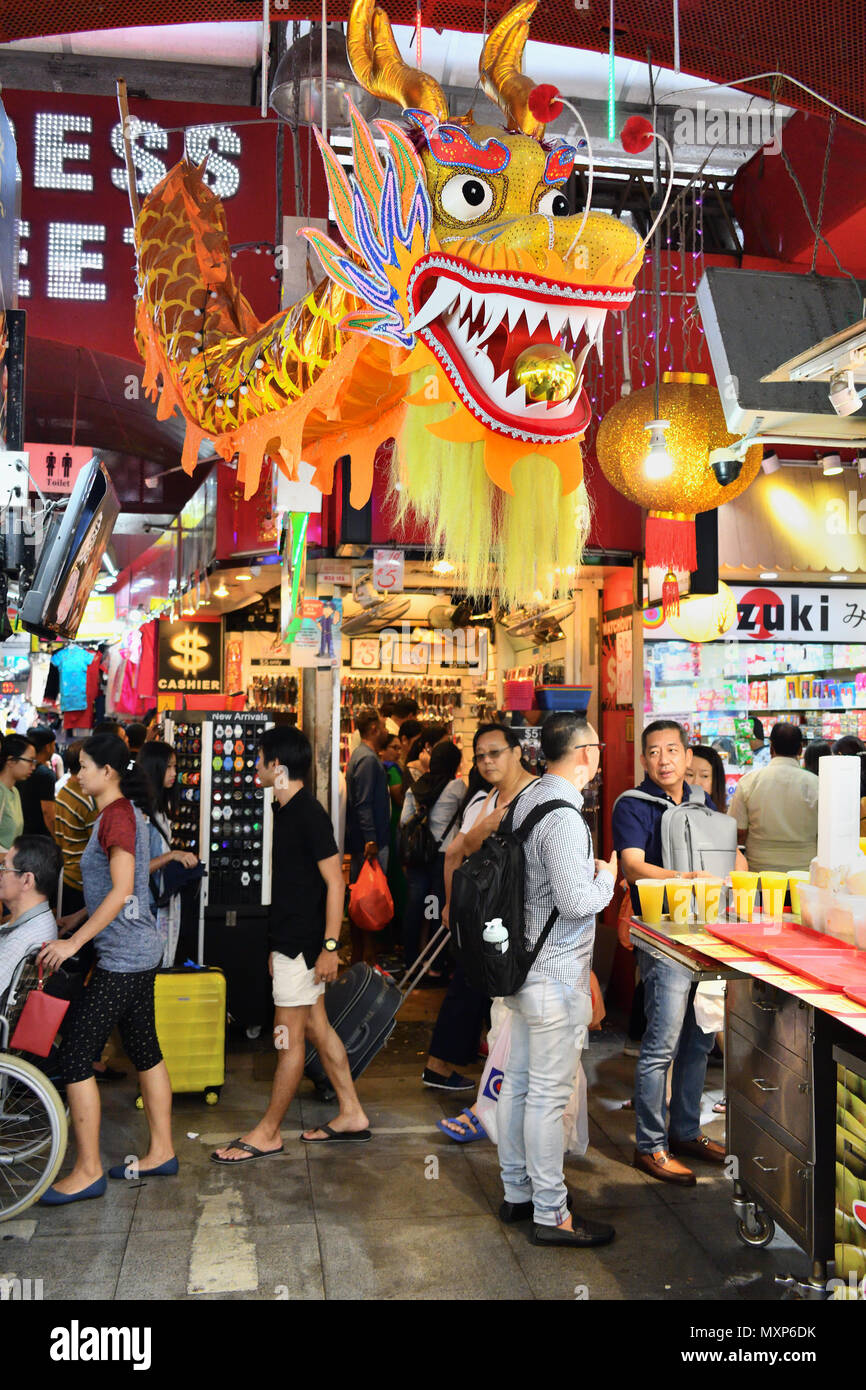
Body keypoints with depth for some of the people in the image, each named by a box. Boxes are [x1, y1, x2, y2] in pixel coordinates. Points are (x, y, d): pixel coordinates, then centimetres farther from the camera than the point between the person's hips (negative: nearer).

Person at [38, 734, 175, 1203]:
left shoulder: (117, 816, -17)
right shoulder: (125, 812, 13)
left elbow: (122, 890, -23)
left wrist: (74, 941, -22)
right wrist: (74, 922, 20)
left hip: (122, 957, -10)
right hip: (139, 951, 10)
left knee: (75, 1055, -4)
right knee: (144, 1050, 15)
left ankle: (87, 1171, 4)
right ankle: (161, 1152, 25)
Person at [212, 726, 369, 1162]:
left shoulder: (309, 814, -18)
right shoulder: (285, 810, 11)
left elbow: (335, 881, -19)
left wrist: (329, 946, -21)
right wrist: (276, 945, 20)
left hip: (302, 945, -10)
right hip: (290, 941, 10)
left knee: (289, 1038, 1)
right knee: (317, 1027, 14)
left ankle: (268, 1133, 12)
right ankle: (351, 1114, 24)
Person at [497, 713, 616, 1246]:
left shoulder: (528, 799, 8)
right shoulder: (563, 816, -22)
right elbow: (575, 901, -25)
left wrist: (589, 872, 15)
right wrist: (606, 879, -7)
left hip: (526, 966, 10)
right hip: (557, 977, -10)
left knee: (519, 1083, 17)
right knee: (549, 1095, 1)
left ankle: (517, 1193, 30)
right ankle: (551, 1214, 12)